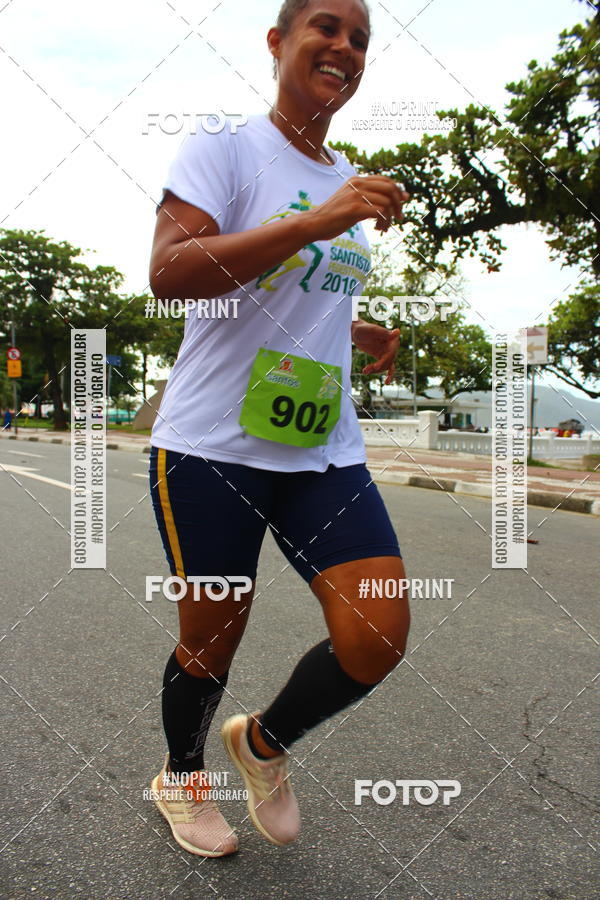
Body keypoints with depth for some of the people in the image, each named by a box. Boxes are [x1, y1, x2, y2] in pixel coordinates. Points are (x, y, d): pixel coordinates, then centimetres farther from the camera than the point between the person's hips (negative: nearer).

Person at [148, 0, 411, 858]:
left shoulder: (348, 181, 17)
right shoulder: (225, 147, -3)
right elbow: (168, 273, -19)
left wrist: (360, 332, 10)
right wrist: (317, 222, -25)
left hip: (325, 451, 6)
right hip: (211, 446, -5)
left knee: (379, 637, -6)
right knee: (212, 637, 7)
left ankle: (264, 742, 25)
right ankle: (180, 776, 40)